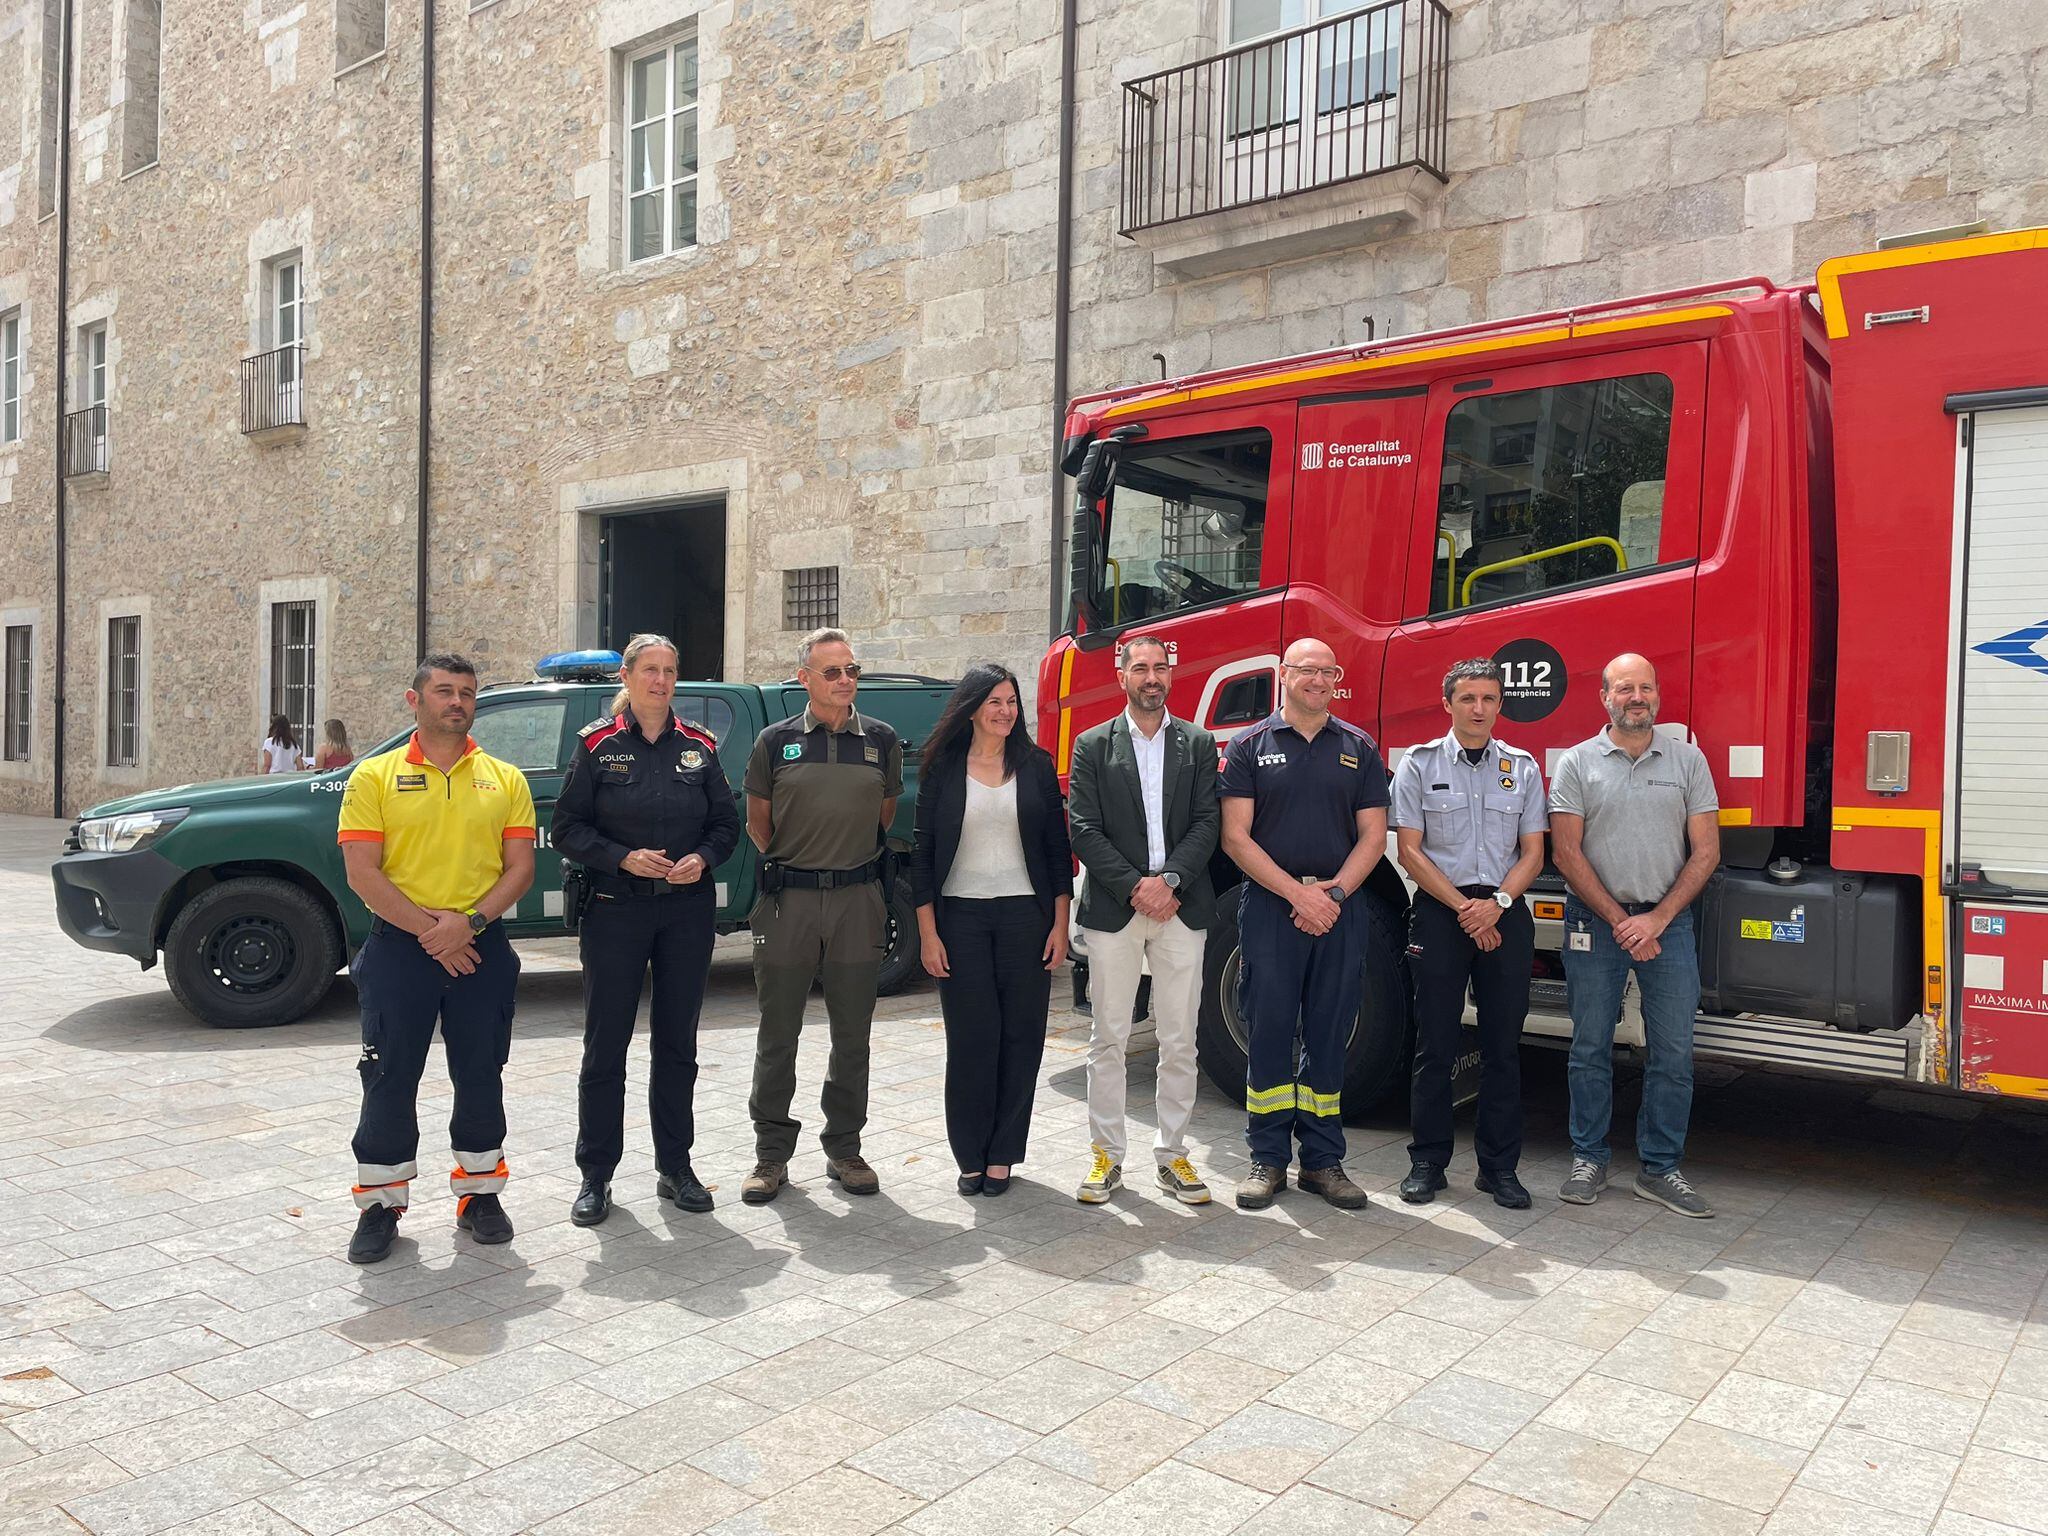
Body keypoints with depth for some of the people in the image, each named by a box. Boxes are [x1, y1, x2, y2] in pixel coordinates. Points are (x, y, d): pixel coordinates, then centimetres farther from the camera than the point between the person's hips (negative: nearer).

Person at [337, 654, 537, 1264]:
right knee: (389, 1078, 5)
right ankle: (381, 1203, 19)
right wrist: (430, 930, -14)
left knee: (481, 1076, 9)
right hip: (398, 946, -1)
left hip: (481, 945, 2)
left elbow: (520, 868, 1)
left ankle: (480, 1192, 23)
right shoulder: (375, 776, 0)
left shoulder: (504, 779, 6)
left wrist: (468, 921, -14)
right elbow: (361, 874, -7)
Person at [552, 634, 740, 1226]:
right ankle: (595, 1175, 14)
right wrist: (624, 858, -16)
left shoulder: (698, 747, 6)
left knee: (677, 1043, 10)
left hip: (688, 911, 3)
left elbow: (727, 821, 9)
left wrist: (703, 858, -10)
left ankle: (675, 1167, 22)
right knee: (605, 1045, 2)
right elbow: (567, 827, -3)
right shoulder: (599, 745, -1)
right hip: (615, 911, -2)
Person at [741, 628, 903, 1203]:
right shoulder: (775, 741, 2)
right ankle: (771, 1154, 18)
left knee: (852, 1033, 8)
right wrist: (790, 865, 12)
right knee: (777, 1034, 6)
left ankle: (844, 1149, 22)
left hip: (858, 898, 1)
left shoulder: (882, 740, 5)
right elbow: (758, 822, 11)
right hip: (787, 899, -1)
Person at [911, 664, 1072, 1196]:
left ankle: (1002, 1155, 15)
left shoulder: (1036, 767, 6)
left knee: (1021, 1035, 3)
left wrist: (1060, 924, 0)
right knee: (970, 1037, 0)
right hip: (961, 915, -1)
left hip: (1025, 914, 1)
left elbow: (1058, 849, 6)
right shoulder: (943, 770, 3)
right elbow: (923, 854, 3)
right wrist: (928, 932, -3)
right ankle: (970, 1155, 13)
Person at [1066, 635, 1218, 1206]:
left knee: (1179, 1042, 5)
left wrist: (1168, 880, -13)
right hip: (1113, 908, -1)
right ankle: (1107, 1155, 14)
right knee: (1108, 1040, 4)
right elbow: (1085, 832, -2)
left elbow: (1206, 823, 1)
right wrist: (1134, 888, -12)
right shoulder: (1093, 746, 5)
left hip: (1181, 907, 1)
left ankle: (1172, 1154, 17)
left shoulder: (1198, 744, 9)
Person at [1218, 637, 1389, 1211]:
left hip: (1340, 909, 2)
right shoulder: (1249, 746, 2)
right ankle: (1268, 1159, 11)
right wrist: (1298, 893, -12)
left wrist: (1332, 892, -10)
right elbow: (1236, 836, -4)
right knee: (1268, 1031, 1)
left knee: (1329, 1035, 6)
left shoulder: (1359, 749, 10)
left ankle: (1324, 1161, 16)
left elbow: (1373, 835, 6)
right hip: (1269, 905, -2)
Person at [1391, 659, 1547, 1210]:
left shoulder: (1523, 768, 9)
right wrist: (1463, 907, -10)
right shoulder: (1419, 764, 3)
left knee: (1503, 1044, 5)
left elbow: (1532, 854, 6)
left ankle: (1499, 1166, 15)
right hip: (1439, 912, -2)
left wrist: (1495, 903, -11)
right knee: (1436, 1043, 2)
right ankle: (1427, 1161, 12)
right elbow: (1410, 852, -2)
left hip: (1505, 914, 2)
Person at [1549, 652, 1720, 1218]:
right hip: (1594, 921, -1)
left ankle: (1660, 1168, 15)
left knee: (1673, 1053, 3)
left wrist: (1656, 919, -9)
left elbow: (1705, 851, 1)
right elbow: (1566, 853, -3)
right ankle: (1588, 1160, 17)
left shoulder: (1688, 760, 5)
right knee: (1590, 1049, 5)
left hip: (1668, 921, 1)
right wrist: (1619, 920, -9)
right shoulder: (1578, 763, 1)